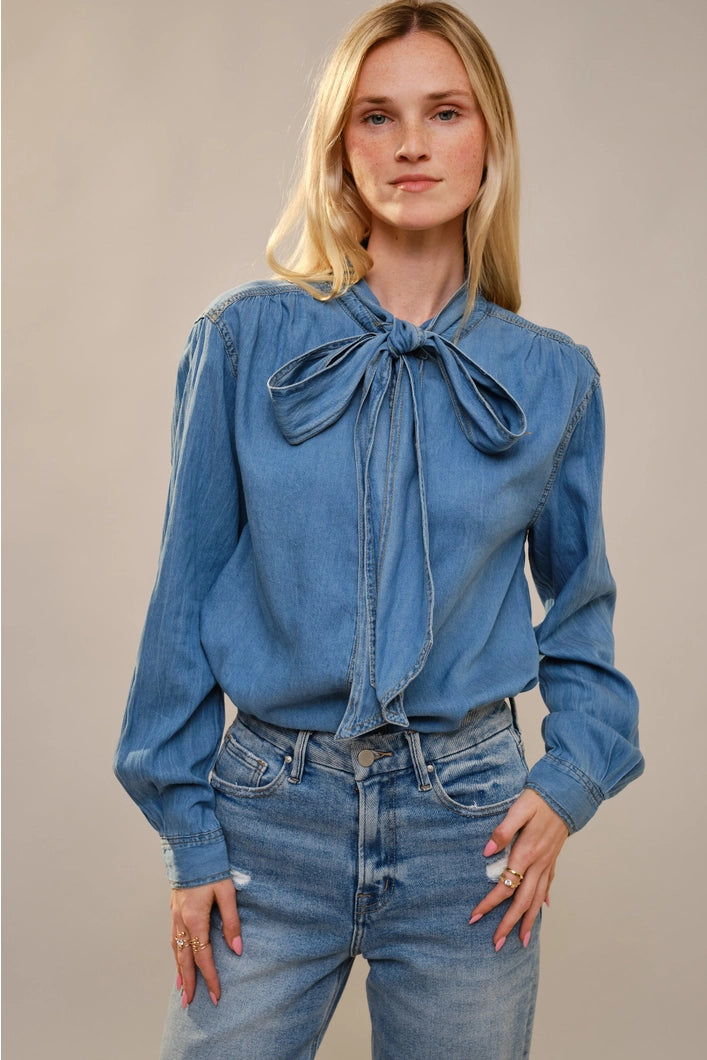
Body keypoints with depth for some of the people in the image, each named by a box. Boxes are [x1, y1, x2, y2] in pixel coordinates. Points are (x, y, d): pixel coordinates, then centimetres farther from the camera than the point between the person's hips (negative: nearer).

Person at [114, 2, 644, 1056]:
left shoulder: (553, 377, 2)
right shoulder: (245, 343, -3)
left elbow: (580, 606, 12)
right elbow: (187, 594, 0)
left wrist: (572, 778, -2)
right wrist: (189, 830, -1)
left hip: (469, 818, 1)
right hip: (271, 810, -1)